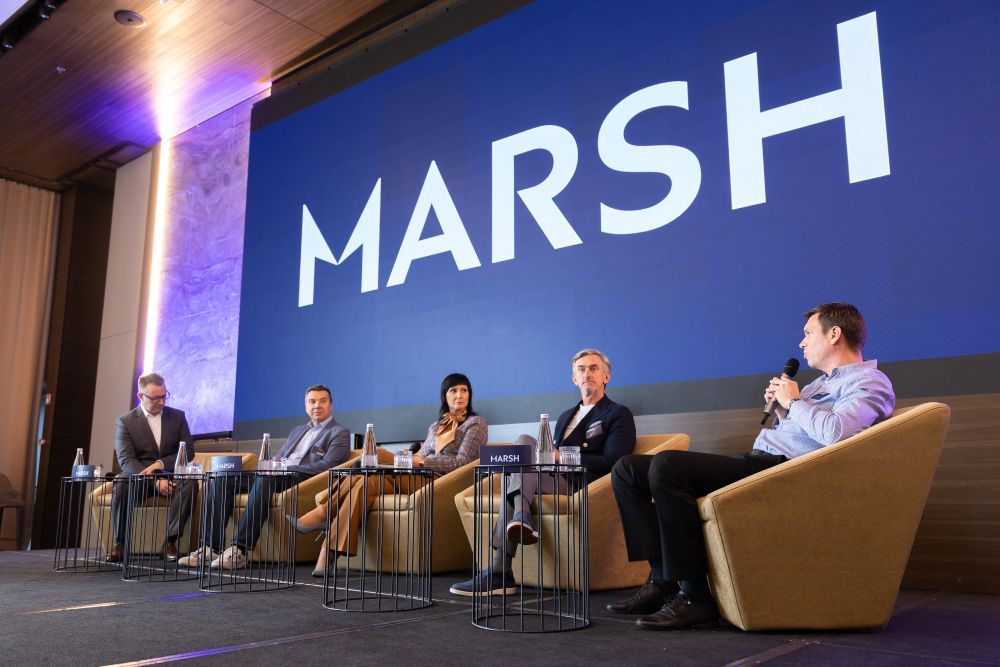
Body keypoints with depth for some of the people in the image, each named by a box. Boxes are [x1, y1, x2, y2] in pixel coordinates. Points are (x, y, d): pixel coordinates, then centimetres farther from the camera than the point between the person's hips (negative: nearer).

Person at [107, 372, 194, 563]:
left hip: (170, 476, 1)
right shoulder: (125, 422, 1)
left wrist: (160, 464, -15)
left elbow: (188, 451, 3)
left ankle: (170, 542, -26)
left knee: (189, 483, -31)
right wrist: (155, 481, -25)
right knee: (120, 484, -34)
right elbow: (126, 460, -10)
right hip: (139, 479, -1)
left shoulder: (177, 416, 8)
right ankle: (120, 543, -20)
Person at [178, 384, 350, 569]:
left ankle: (240, 550, -40)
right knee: (222, 478, -11)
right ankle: (211, 546, -17)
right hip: (276, 476, 8)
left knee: (265, 479, -38)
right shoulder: (297, 430, 31)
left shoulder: (339, 433, 7)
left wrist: (288, 468, -15)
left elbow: (326, 465, -8)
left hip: (301, 478, -8)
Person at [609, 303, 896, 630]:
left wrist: (793, 401, -6)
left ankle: (695, 595, -25)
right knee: (628, 470, -2)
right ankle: (662, 578, -8)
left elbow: (836, 431, -21)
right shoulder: (825, 382, 30)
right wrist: (779, 408, 16)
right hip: (757, 461, 10)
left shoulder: (869, 382, 0)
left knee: (665, 464, -32)